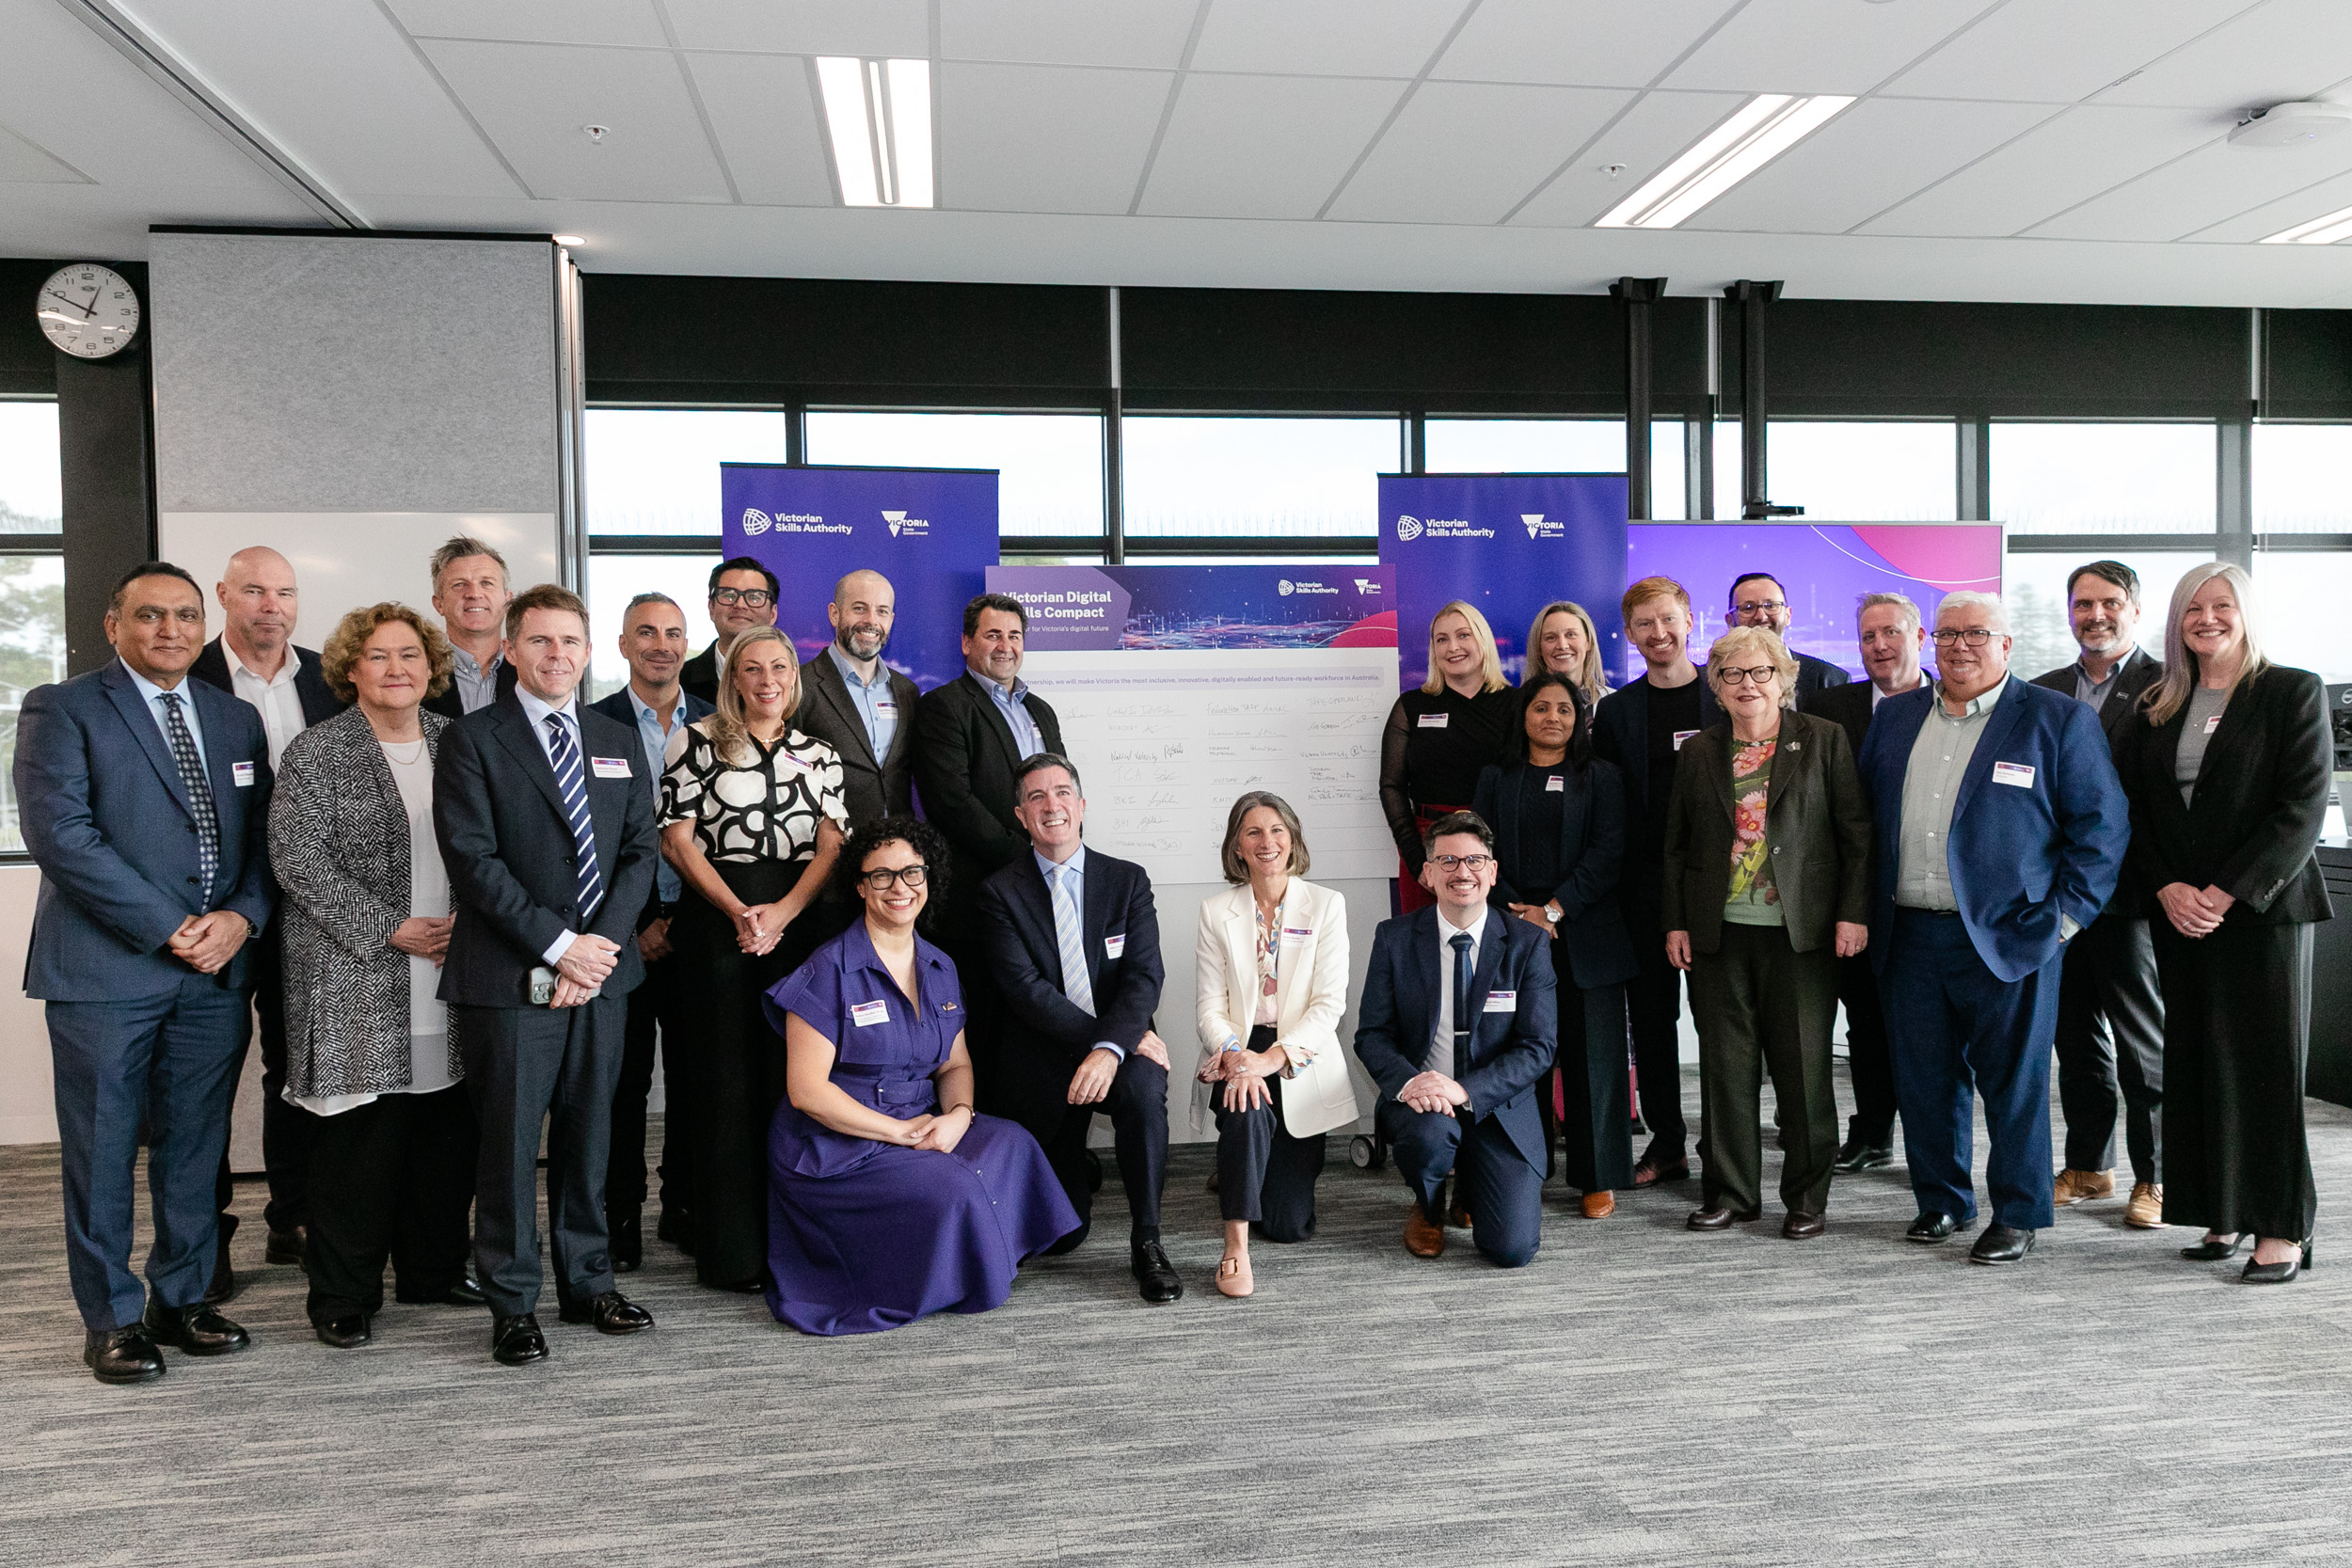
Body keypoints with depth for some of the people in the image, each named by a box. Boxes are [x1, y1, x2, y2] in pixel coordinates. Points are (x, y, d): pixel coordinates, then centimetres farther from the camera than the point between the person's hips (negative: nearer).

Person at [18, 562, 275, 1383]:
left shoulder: (237, 720, 14)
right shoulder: (61, 709, -2)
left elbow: (264, 835, 12)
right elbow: (60, 834, -12)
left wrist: (241, 916, -7)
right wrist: (170, 929, -14)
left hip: (216, 972, 4)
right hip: (106, 971, -4)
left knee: (195, 1146, 11)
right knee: (102, 1152, 5)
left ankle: (182, 1298, 25)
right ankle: (111, 1317, 18)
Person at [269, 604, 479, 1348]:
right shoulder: (316, 751, -2)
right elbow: (297, 860, -9)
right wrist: (390, 929, -13)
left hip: (448, 973, 5)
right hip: (357, 981, -4)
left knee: (448, 1129, 8)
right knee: (361, 1138, -1)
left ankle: (434, 1270, 25)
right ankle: (343, 1295, 14)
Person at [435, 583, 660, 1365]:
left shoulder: (618, 743, 13)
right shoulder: (471, 740, -2)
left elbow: (639, 851, 8)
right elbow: (474, 859, -10)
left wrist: (603, 942, -7)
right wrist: (559, 945, -14)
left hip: (602, 972, 4)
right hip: (509, 978, -4)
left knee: (588, 1135, 12)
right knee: (509, 1142, 3)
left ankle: (587, 1283, 25)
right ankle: (513, 1304, 15)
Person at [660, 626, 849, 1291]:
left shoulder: (820, 755, 13)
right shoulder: (696, 740, 4)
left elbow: (831, 846, 4)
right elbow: (677, 838, -2)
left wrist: (782, 912, -11)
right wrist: (737, 910, -12)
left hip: (798, 921, 3)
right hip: (718, 922, -3)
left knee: (792, 1073, 4)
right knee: (727, 1075, 0)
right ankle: (733, 1251, 8)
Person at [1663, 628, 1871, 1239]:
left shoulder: (1824, 740, 2)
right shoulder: (1700, 751, 10)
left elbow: (1856, 832, 0)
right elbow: (1677, 844, 12)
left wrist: (1853, 912, -7)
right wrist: (1676, 922, 6)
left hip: (1800, 930, -2)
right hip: (1719, 932, 3)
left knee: (1803, 1064, 3)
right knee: (1726, 1063, 7)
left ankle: (1808, 1197, 17)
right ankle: (1731, 1192, 19)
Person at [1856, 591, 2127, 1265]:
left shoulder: (2059, 721, -1)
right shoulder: (1894, 717, 12)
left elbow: (2102, 826, -2)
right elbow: (1863, 813, 18)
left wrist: (2064, 915, -8)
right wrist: (1869, 906, 10)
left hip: (2007, 938, -4)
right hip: (1909, 936, 4)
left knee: (2014, 1082, 4)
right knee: (1924, 1078, 11)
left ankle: (2017, 1215, 19)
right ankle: (1941, 1201, 27)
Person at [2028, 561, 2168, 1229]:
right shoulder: (2042, 693, 11)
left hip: (2129, 897, -5)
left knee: (2144, 1044, 5)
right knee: (2076, 1038, 14)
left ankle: (2154, 1177, 18)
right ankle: (2088, 1167, 27)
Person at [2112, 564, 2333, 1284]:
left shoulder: (2293, 692, -1)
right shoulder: (2156, 708, 11)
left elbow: (2302, 809, -9)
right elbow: (2133, 809, 9)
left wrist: (2227, 892, -15)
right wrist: (2167, 889, -6)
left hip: (2262, 908, -4)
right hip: (2179, 913, 4)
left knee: (2264, 1063, -2)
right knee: (2196, 1063, 6)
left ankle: (2282, 1229, 7)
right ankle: (2223, 1216, 15)